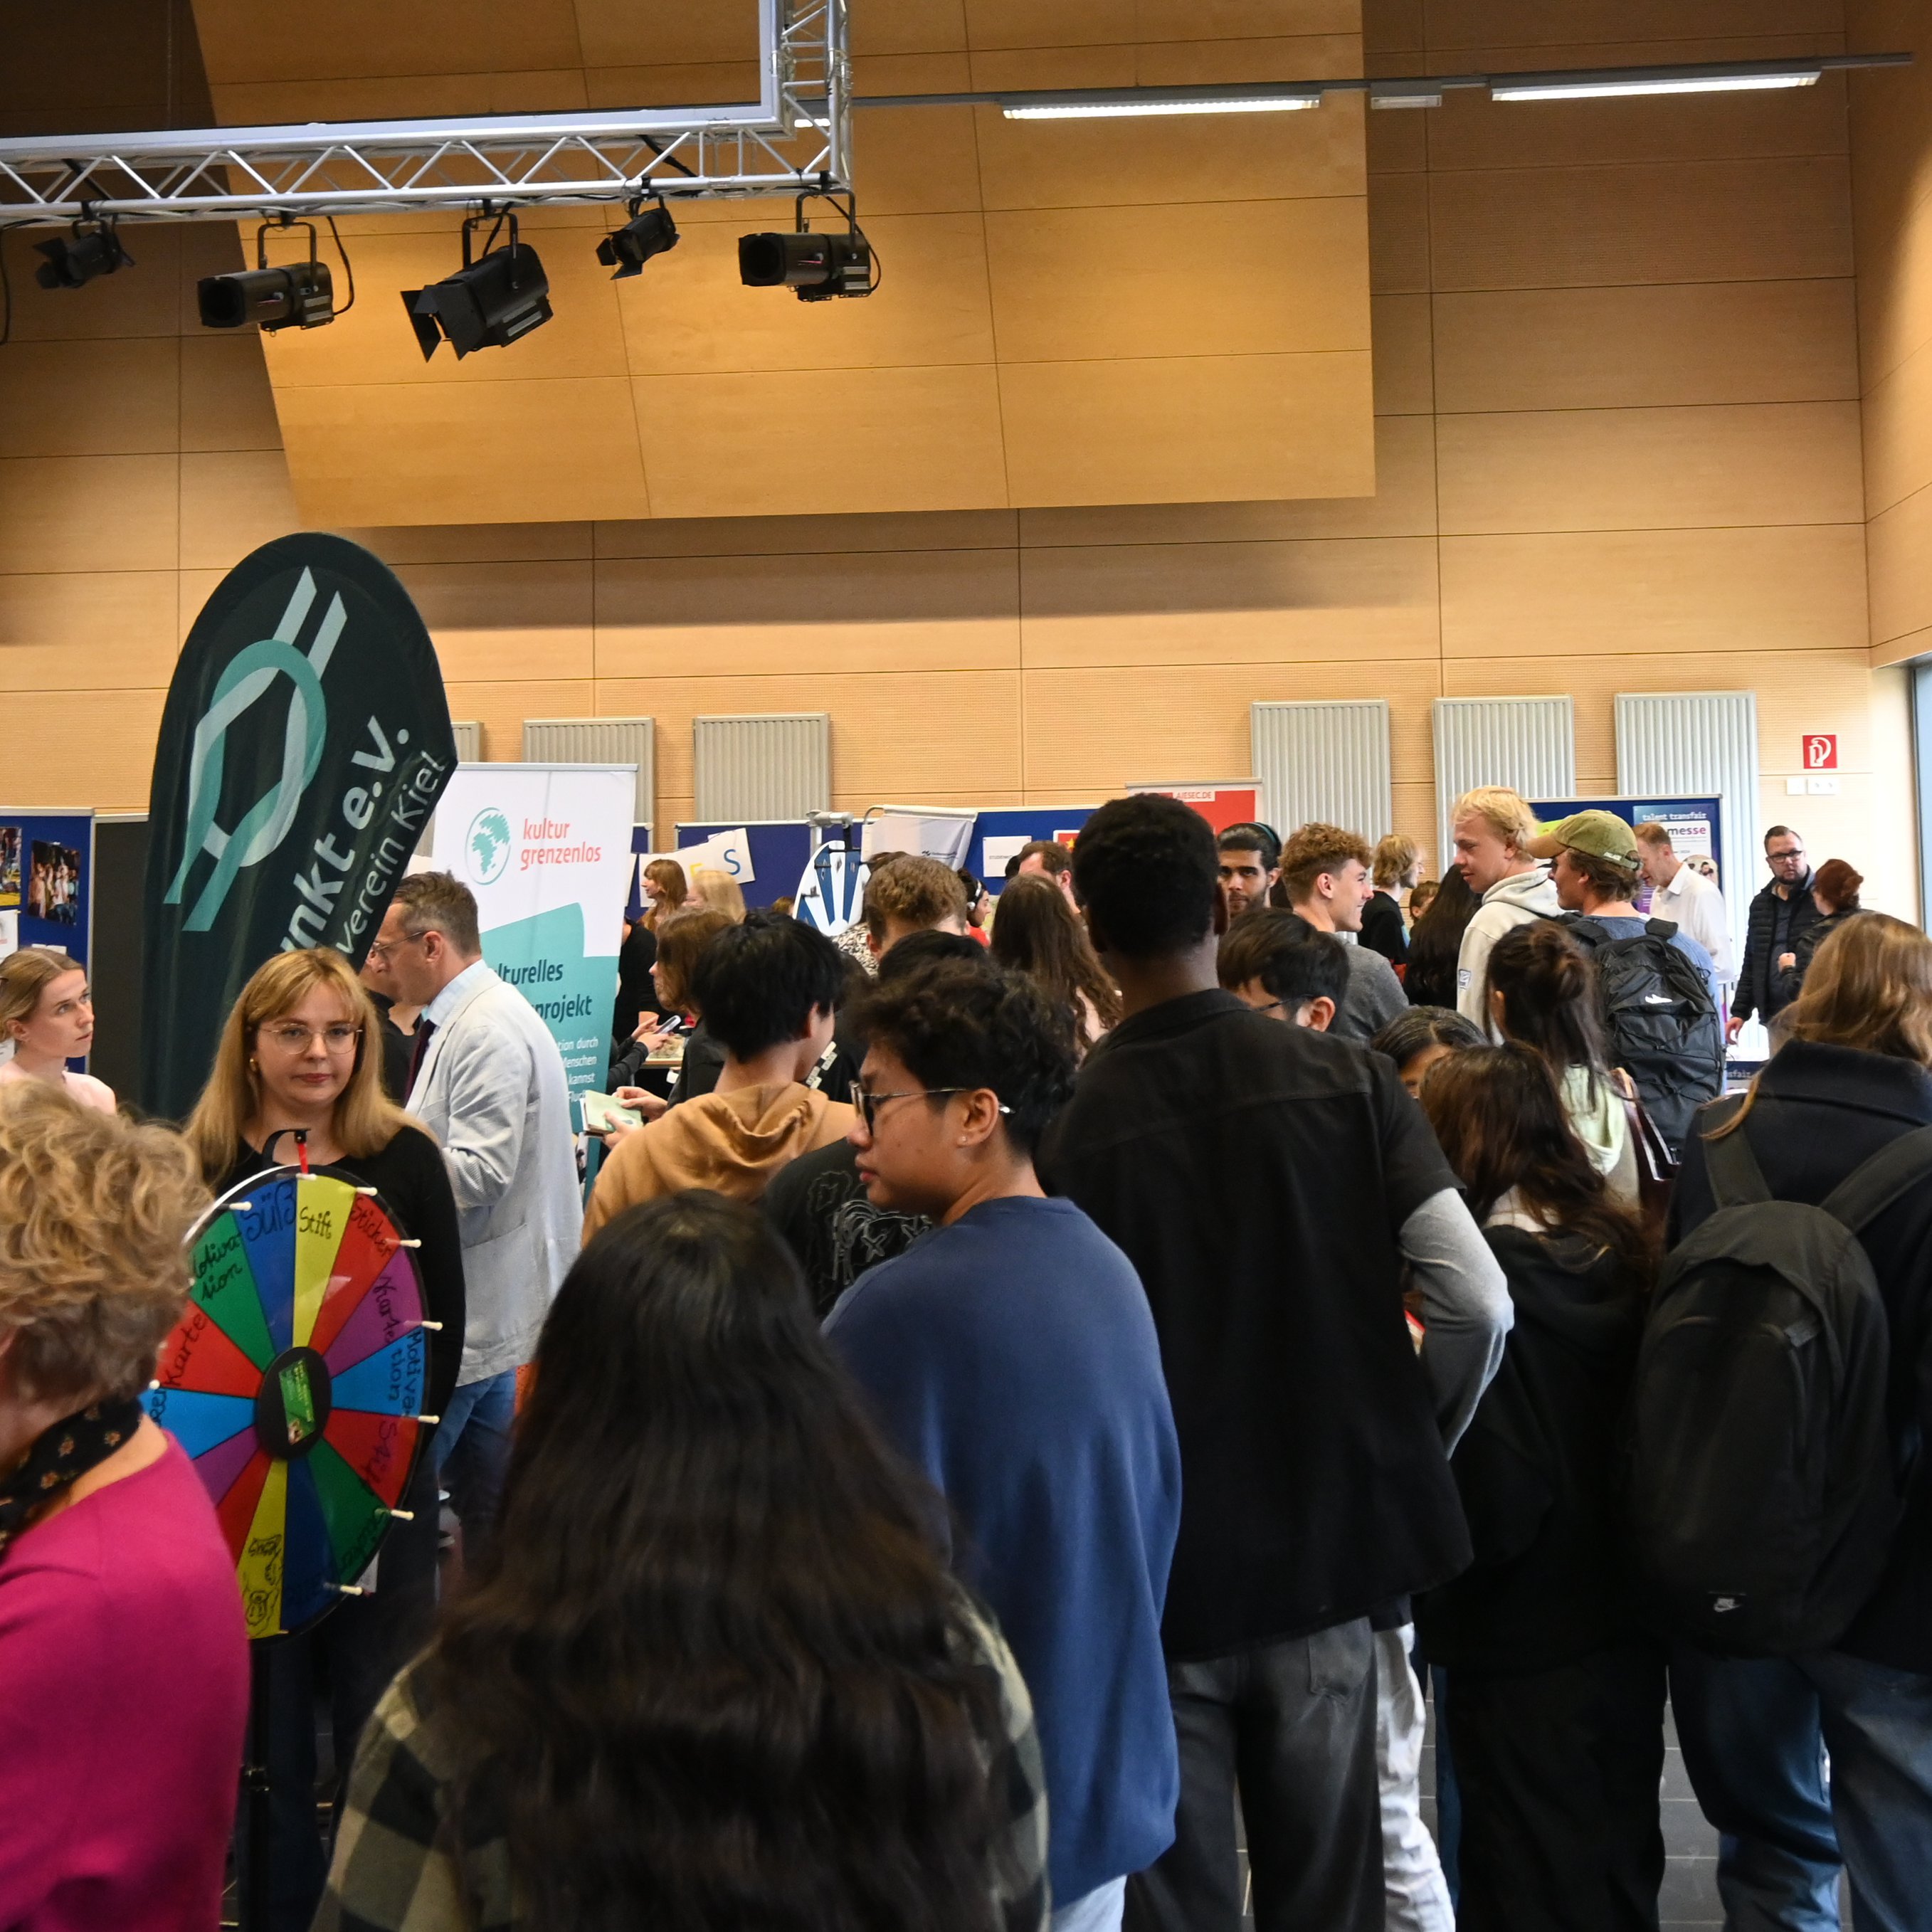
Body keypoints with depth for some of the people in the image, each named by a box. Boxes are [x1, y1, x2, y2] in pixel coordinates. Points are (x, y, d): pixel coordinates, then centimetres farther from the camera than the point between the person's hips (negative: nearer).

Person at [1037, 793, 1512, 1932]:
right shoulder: (1345, 1080, -8)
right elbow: (1479, 1304, -11)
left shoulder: (1069, 1130, -14)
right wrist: (1413, 1449, 5)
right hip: (1328, 1545, 2)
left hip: (1155, 1577, -2)